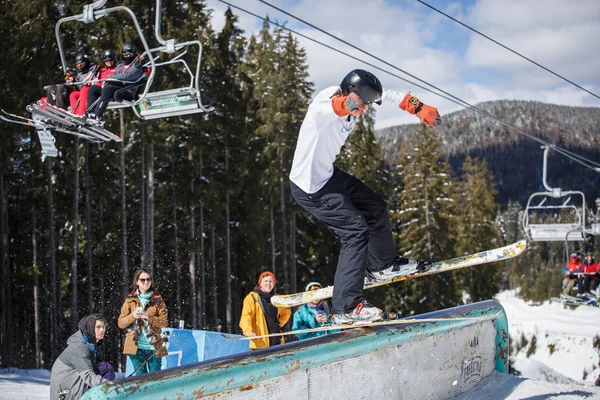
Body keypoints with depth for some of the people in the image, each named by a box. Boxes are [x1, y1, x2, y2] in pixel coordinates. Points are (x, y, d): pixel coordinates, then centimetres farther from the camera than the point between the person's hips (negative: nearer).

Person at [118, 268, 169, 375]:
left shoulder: (157, 299, 6)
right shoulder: (130, 299, 7)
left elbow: (164, 321, -1)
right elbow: (121, 323, 4)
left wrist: (149, 318, -16)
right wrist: (133, 316, -14)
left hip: (154, 346, 0)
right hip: (136, 347, 0)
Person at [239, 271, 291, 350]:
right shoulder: (252, 297, -1)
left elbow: (287, 312, 35)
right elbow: (246, 316, -14)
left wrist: (280, 323, 15)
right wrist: (248, 331, -33)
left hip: (277, 343, 6)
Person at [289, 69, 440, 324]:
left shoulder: (355, 101, -5)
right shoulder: (326, 104, -31)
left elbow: (389, 97, 10)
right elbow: (321, 111, -57)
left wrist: (419, 108, 5)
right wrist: (344, 105, -78)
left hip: (327, 175, 10)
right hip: (310, 188, -10)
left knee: (375, 208, 17)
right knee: (356, 230, -13)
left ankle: (383, 265, 41)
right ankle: (346, 308, -11)